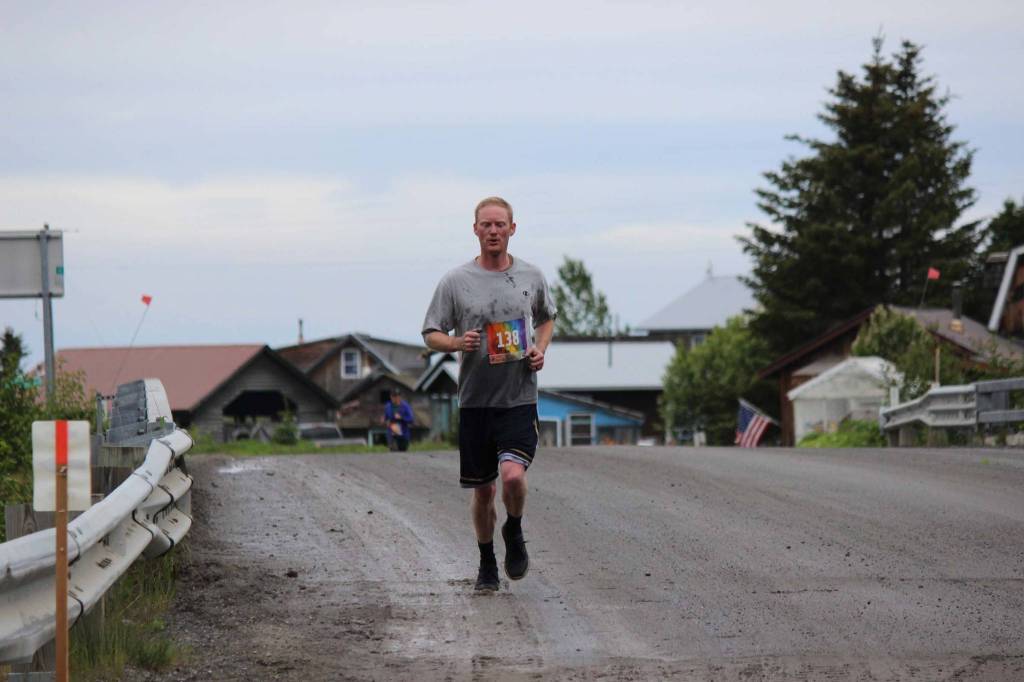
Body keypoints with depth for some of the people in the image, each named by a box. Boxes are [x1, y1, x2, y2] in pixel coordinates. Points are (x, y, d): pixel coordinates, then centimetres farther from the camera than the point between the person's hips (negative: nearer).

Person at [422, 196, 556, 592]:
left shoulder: (531, 277, 5)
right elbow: (431, 334, 5)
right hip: (475, 400, 0)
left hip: (519, 399, 0)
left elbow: (546, 318, 24)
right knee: (483, 490, 7)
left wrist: (540, 350, 4)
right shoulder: (456, 281, 0)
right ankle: (487, 564, 27)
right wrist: (457, 343, -17)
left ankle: (514, 533, 11)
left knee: (513, 475, -20)